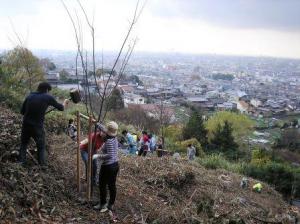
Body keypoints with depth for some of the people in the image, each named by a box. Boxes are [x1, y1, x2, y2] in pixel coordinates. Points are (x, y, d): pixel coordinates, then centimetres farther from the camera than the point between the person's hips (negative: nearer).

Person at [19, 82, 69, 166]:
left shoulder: (29, 96, 6)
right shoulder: (48, 97, -3)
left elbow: (22, 112, 10)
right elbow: (61, 108, 7)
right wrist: (65, 103, 28)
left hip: (26, 124, 3)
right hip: (38, 126, -3)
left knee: (23, 144, 23)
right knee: (41, 147, 14)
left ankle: (21, 162, 23)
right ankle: (42, 164, 15)